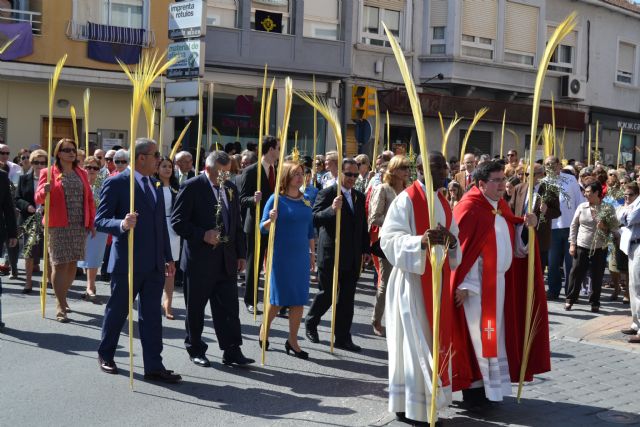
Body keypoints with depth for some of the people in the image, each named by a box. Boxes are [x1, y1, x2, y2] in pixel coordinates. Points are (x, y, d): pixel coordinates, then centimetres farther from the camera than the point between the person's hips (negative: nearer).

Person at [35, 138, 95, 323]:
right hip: (58, 227, -4)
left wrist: (91, 222, 8)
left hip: (80, 226, 4)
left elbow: (89, 199, 14)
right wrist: (45, 190, -25)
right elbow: (38, 198, -3)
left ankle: (62, 297, 26)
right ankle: (60, 306, -3)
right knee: (60, 265, -6)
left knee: (72, 264, 9)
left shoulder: (81, 173, 13)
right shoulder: (49, 173, 1)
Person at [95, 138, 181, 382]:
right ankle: (105, 355, 29)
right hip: (127, 262, -6)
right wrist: (122, 225, -31)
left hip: (154, 264, 6)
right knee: (117, 311, 9)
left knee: (151, 316, 5)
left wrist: (168, 257, 17)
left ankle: (154, 366, 8)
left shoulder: (154, 184, 14)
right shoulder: (116, 183, -9)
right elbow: (100, 220, -11)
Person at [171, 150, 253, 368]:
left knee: (229, 307, 4)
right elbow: (177, 221, -11)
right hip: (199, 259, -5)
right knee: (196, 308, 7)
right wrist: (202, 235, -21)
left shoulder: (230, 188, 11)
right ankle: (195, 350, 21)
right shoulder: (192, 187, -8)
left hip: (226, 260, 5)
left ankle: (232, 351, 9)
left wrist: (240, 253, 13)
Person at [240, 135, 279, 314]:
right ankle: (250, 300, 18)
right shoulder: (251, 171, -7)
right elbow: (242, 199, -9)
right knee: (254, 264, 6)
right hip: (257, 225, -4)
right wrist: (254, 199, -29)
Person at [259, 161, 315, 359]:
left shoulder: (305, 201, 9)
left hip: (301, 256, 5)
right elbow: (263, 227, -8)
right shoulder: (277, 199, -7)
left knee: (299, 299, 5)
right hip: (281, 255, -5)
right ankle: (264, 330, 27)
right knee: (278, 299, 3)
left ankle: (292, 341, 15)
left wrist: (312, 253, 16)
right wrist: (272, 220, -28)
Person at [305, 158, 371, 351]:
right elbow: (315, 219, -15)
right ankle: (310, 322, 29)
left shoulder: (360, 197, 12)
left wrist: (366, 249, 13)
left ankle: (343, 337, 13)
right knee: (326, 293, 4)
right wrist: (331, 210, -30)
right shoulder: (327, 194, -7)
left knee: (347, 298, 6)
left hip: (352, 256, 6)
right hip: (331, 254, -5)